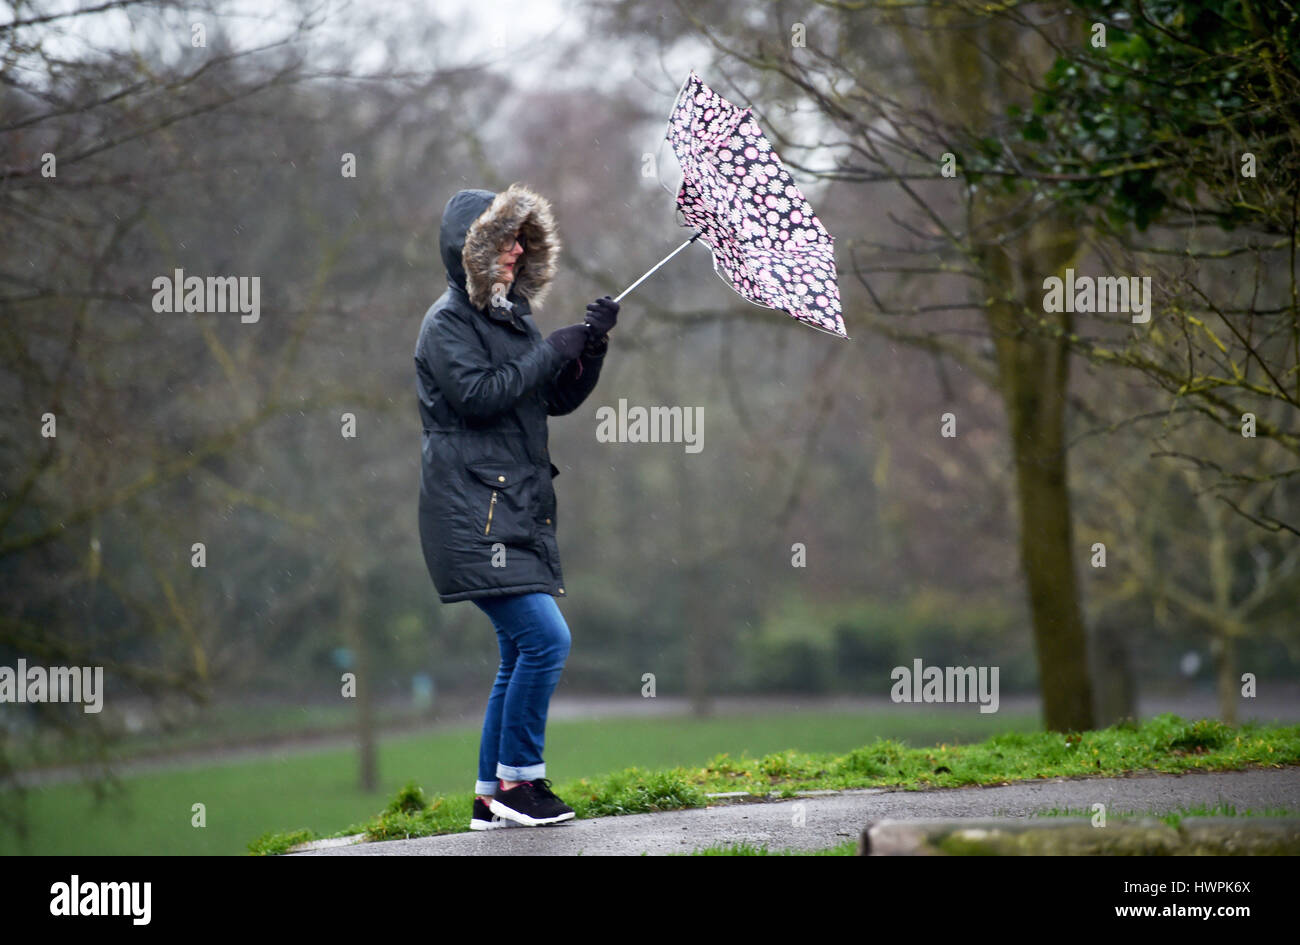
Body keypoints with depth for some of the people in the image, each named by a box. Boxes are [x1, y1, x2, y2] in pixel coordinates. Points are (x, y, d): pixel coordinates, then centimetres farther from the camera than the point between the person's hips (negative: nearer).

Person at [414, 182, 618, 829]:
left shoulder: (511, 316, 19)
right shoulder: (448, 321, -6)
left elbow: (559, 400, 18)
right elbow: (479, 394, -20)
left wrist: (592, 347, 1)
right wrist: (555, 350, -14)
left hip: (518, 508, 9)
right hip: (471, 514, -9)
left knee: (522, 654, 9)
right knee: (545, 636, -18)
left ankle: (492, 798, 14)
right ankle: (518, 778, -8)